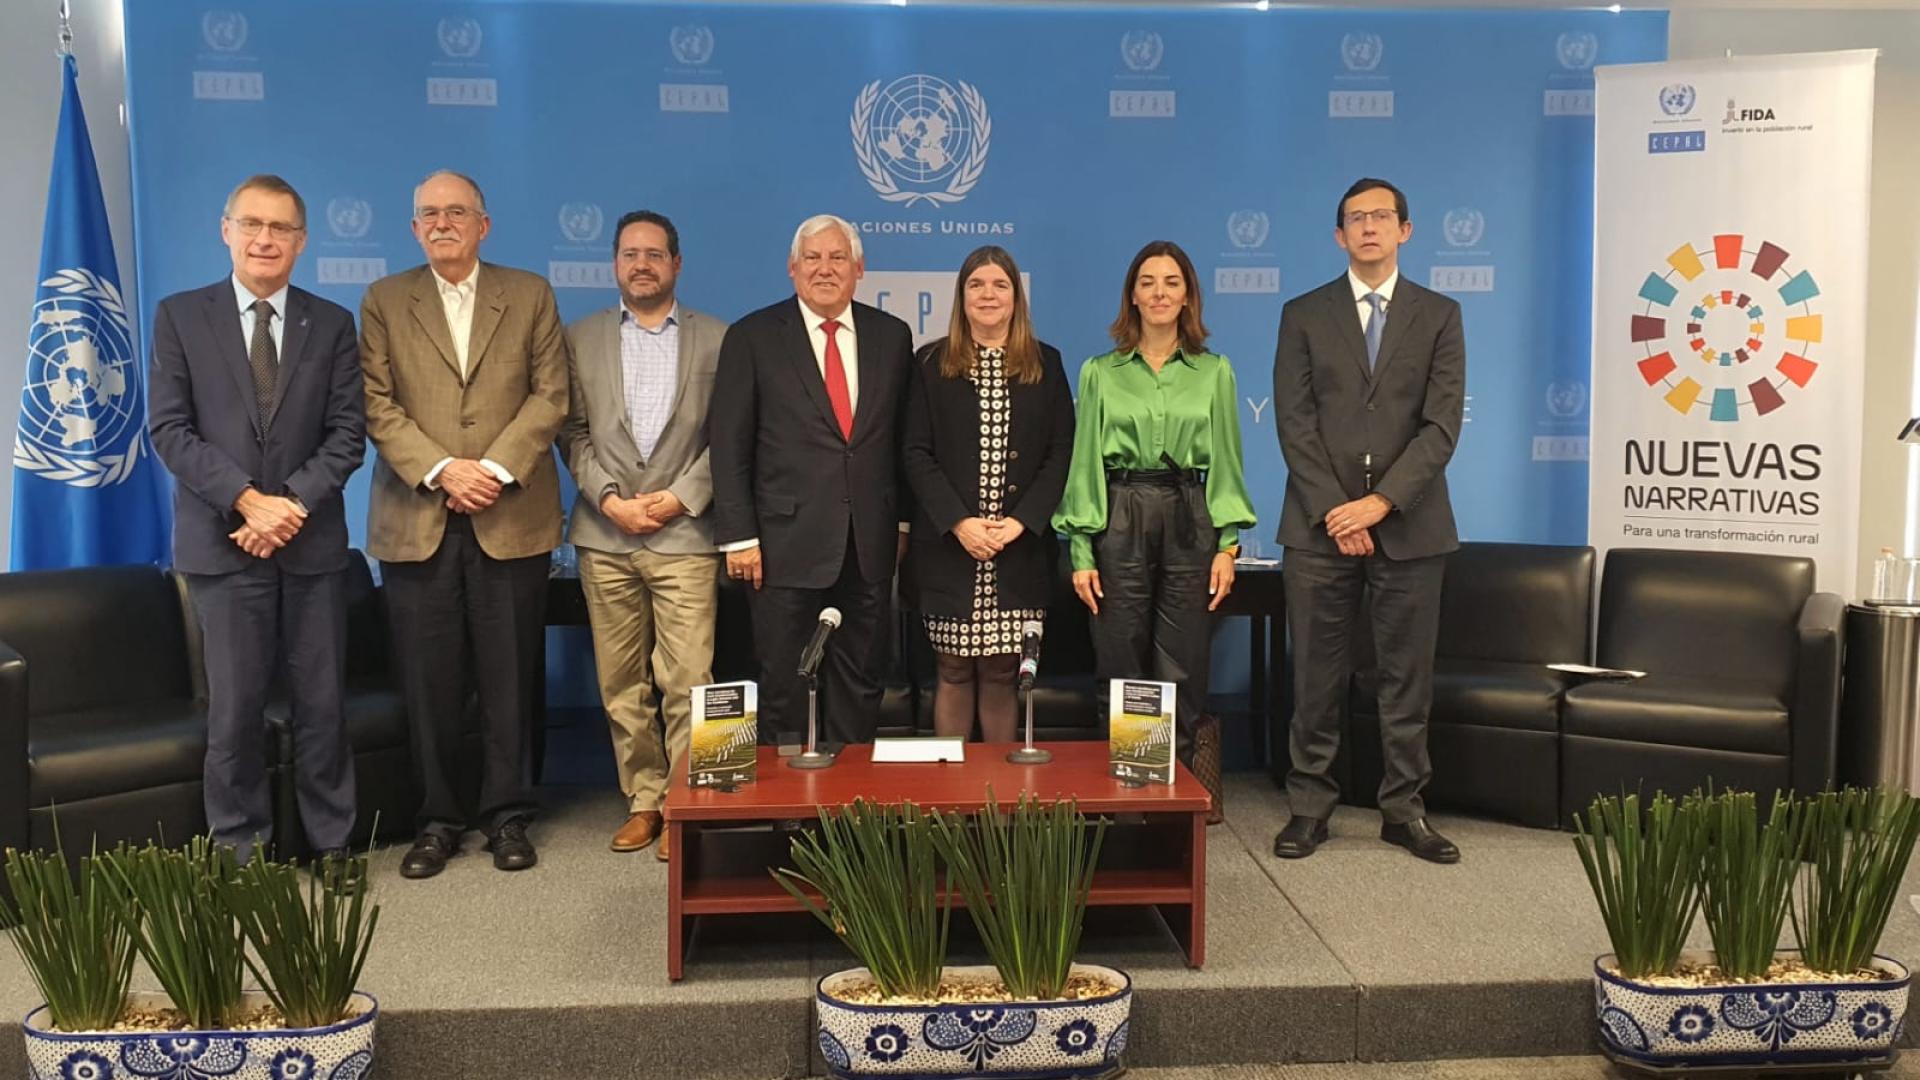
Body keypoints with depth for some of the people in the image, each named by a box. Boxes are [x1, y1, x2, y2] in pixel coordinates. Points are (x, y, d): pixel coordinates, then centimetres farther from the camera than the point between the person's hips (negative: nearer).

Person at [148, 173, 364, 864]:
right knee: (235, 706, 2)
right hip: (222, 542, -1)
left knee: (322, 703, 5)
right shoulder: (179, 317, 5)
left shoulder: (332, 324, 8)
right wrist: (248, 500, -13)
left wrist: (292, 502, -12)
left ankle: (332, 845, 17)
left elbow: (347, 433, 2)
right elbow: (169, 430, -2)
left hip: (313, 542, 1)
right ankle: (238, 851, 16)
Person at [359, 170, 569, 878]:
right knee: (429, 681, 3)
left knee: (510, 678, 4)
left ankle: (507, 815, 15)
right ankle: (437, 819, 15)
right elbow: (376, 405, 1)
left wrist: (495, 468, -11)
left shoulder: (529, 295, 10)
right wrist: (441, 469, -12)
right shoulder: (383, 302, 10)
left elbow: (550, 394, 1)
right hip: (416, 521, 0)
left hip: (512, 519, 0)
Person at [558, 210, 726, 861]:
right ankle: (643, 800, 17)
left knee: (687, 681, -6)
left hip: (685, 534, -2)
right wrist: (609, 498, -7)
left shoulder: (717, 339, 7)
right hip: (605, 537, 2)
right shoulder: (581, 338, 11)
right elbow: (573, 432, 6)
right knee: (621, 684, 7)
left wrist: (681, 496, -9)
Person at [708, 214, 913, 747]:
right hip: (787, 543, -3)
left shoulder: (891, 336, 8)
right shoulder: (753, 337, -1)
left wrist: (903, 520, 9)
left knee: (860, 684, 11)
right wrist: (738, 536, -8)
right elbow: (729, 445, -3)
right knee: (784, 688, 6)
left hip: (869, 545, 3)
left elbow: (902, 437, 12)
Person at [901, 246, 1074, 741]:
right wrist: (958, 522, -12)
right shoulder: (930, 363, 6)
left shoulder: (1046, 364, 9)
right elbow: (916, 453, 0)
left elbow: (1061, 452, 4)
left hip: (1022, 549, 1)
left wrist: (1022, 521, -9)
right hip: (949, 547, 0)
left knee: (1001, 674, 4)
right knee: (954, 672, 4)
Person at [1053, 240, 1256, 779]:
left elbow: (1225, 462, 8)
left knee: (1181, 672, 3)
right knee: (1121, 669, 2)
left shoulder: (1214, 372, 9)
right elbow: (1086, 463, 4)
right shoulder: (1100, 372, 6)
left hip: (1191, 521, 1)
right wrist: (1081, 553, -2)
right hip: (1120, 521, -1)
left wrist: (1227, 544, -1)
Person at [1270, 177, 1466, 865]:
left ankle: (1404, 809, 17)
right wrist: (1333, 512, -10)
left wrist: (1381, 502, -13)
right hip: (1320, 525, 0)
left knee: (1408, 677, 6)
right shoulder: (1304, 315, 8)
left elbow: (1442, 424, -2)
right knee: (1316, 678, 3)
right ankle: (1309, 807, 13)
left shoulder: (1439, 316, 8)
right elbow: (1294, 422, 0)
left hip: (1408, 526, 1)